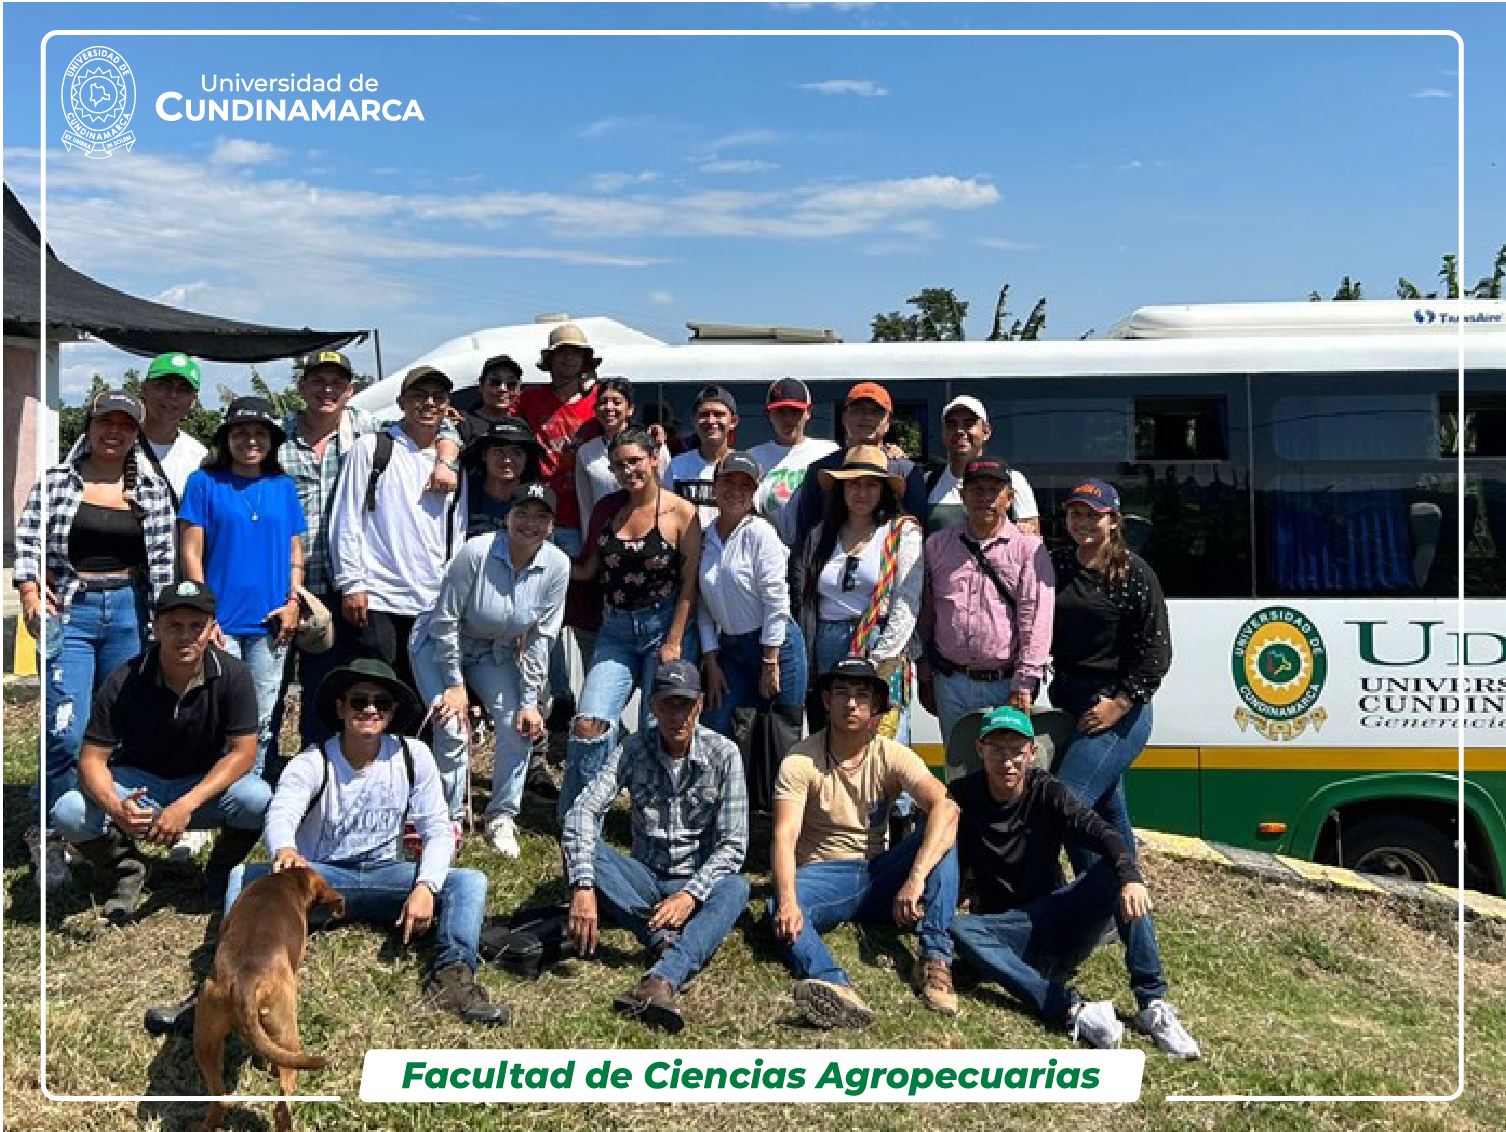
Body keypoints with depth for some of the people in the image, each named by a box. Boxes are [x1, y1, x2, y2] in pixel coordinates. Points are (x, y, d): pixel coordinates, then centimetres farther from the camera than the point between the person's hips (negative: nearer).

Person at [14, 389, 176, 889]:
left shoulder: (152, 488, 5)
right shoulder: (56, 480, 2)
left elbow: (163, 558, 2)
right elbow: (27, 539, -2)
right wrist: (28, 588, -19)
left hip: (128, 610, 2)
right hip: (69, 609, -2)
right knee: (65, 731, -9)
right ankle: (48, 838, 11)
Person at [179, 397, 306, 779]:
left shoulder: (284, 486, 11)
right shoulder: (204, 483, 2)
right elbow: (191, 552, -1)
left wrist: (293, 600, -1)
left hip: (271, 623, 3)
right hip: (220, 622, -3)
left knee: (262, 720, 9)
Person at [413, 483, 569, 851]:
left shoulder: (557, 565, -19)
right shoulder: (477, 552, -29)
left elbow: (541, 637, -10)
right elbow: (446, 620, -19)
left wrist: (529, 702, -11)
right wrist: (455, 684, -15)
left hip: (496, 652, 4)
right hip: (441, 645, -3)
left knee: (519, 727, -9)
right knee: (452, 729, -15)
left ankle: (501, 818, 10)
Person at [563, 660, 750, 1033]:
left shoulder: (723, 754, -10)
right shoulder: (634, 750, -7)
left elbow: (732, 845, -13)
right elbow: (583, 810, -20)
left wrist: (691, 895, -29)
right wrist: (583, 886, -35)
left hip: (697, 884, -2)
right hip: (643, 880, 2)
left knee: (735, 889, -35)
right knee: (579, 851, -25)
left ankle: (662, 980, -54)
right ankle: (665, 940, -32)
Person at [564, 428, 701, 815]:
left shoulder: (681, 511, -5)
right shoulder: (606, 508, 8)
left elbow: (690, 583, -7)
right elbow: (587, 569, 14)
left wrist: (674, 642, -12)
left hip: (663, 627, -3)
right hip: (616, 630, 3)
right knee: (589, 723, -9)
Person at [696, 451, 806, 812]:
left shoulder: (759, 533, -12)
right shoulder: (705, 538, 5)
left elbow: (776, 600, -14)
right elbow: (703, 605, 8)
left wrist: (770, 663, -14)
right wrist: (711, 661, 3)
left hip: (776, 644, -6)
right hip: (730, 648, 6)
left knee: (782, 736, 0)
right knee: (712, 729, 3)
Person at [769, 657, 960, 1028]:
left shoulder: (893, 755, -6)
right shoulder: (800, 760, -9)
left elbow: (946, 806, -22)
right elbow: (784, 836, -19)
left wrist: (915, 880, -37)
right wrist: (788, 899, -40)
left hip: (878, 872, 2)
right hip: (824, 874, -2)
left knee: (941, 832, -22)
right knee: (781, 912, -34)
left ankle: (935, 959, -29)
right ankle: (835, 988, -59)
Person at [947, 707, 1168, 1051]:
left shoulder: (1047, 793, -5)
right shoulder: (962, 797, -3)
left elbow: (1099, 832, -22)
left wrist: (1130, 877, -41)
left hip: (1053, 916, 0)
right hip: (1001, 926, 0)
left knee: (1114, 870, -24)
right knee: (959, 929, -34)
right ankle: (1072, 1010, -43)